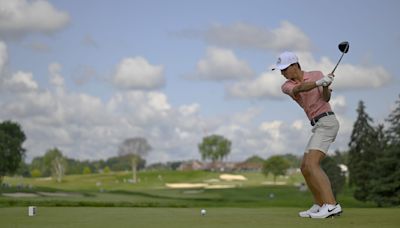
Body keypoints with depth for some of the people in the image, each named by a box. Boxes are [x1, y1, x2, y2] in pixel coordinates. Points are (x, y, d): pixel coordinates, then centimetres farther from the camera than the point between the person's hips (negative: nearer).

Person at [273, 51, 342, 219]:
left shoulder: (316, 74, -1)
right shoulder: (286, 86, 6)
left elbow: (326, 98, -13)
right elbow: (299, 89, -18)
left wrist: (325, 86, -34)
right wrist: (319, 82, -36)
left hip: (326, 122, -8)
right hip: (318, 126, 8)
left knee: (311, 164, -22)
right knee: (305, 168, 12)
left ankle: (331, 205, -30)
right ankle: (319, 205, 23)